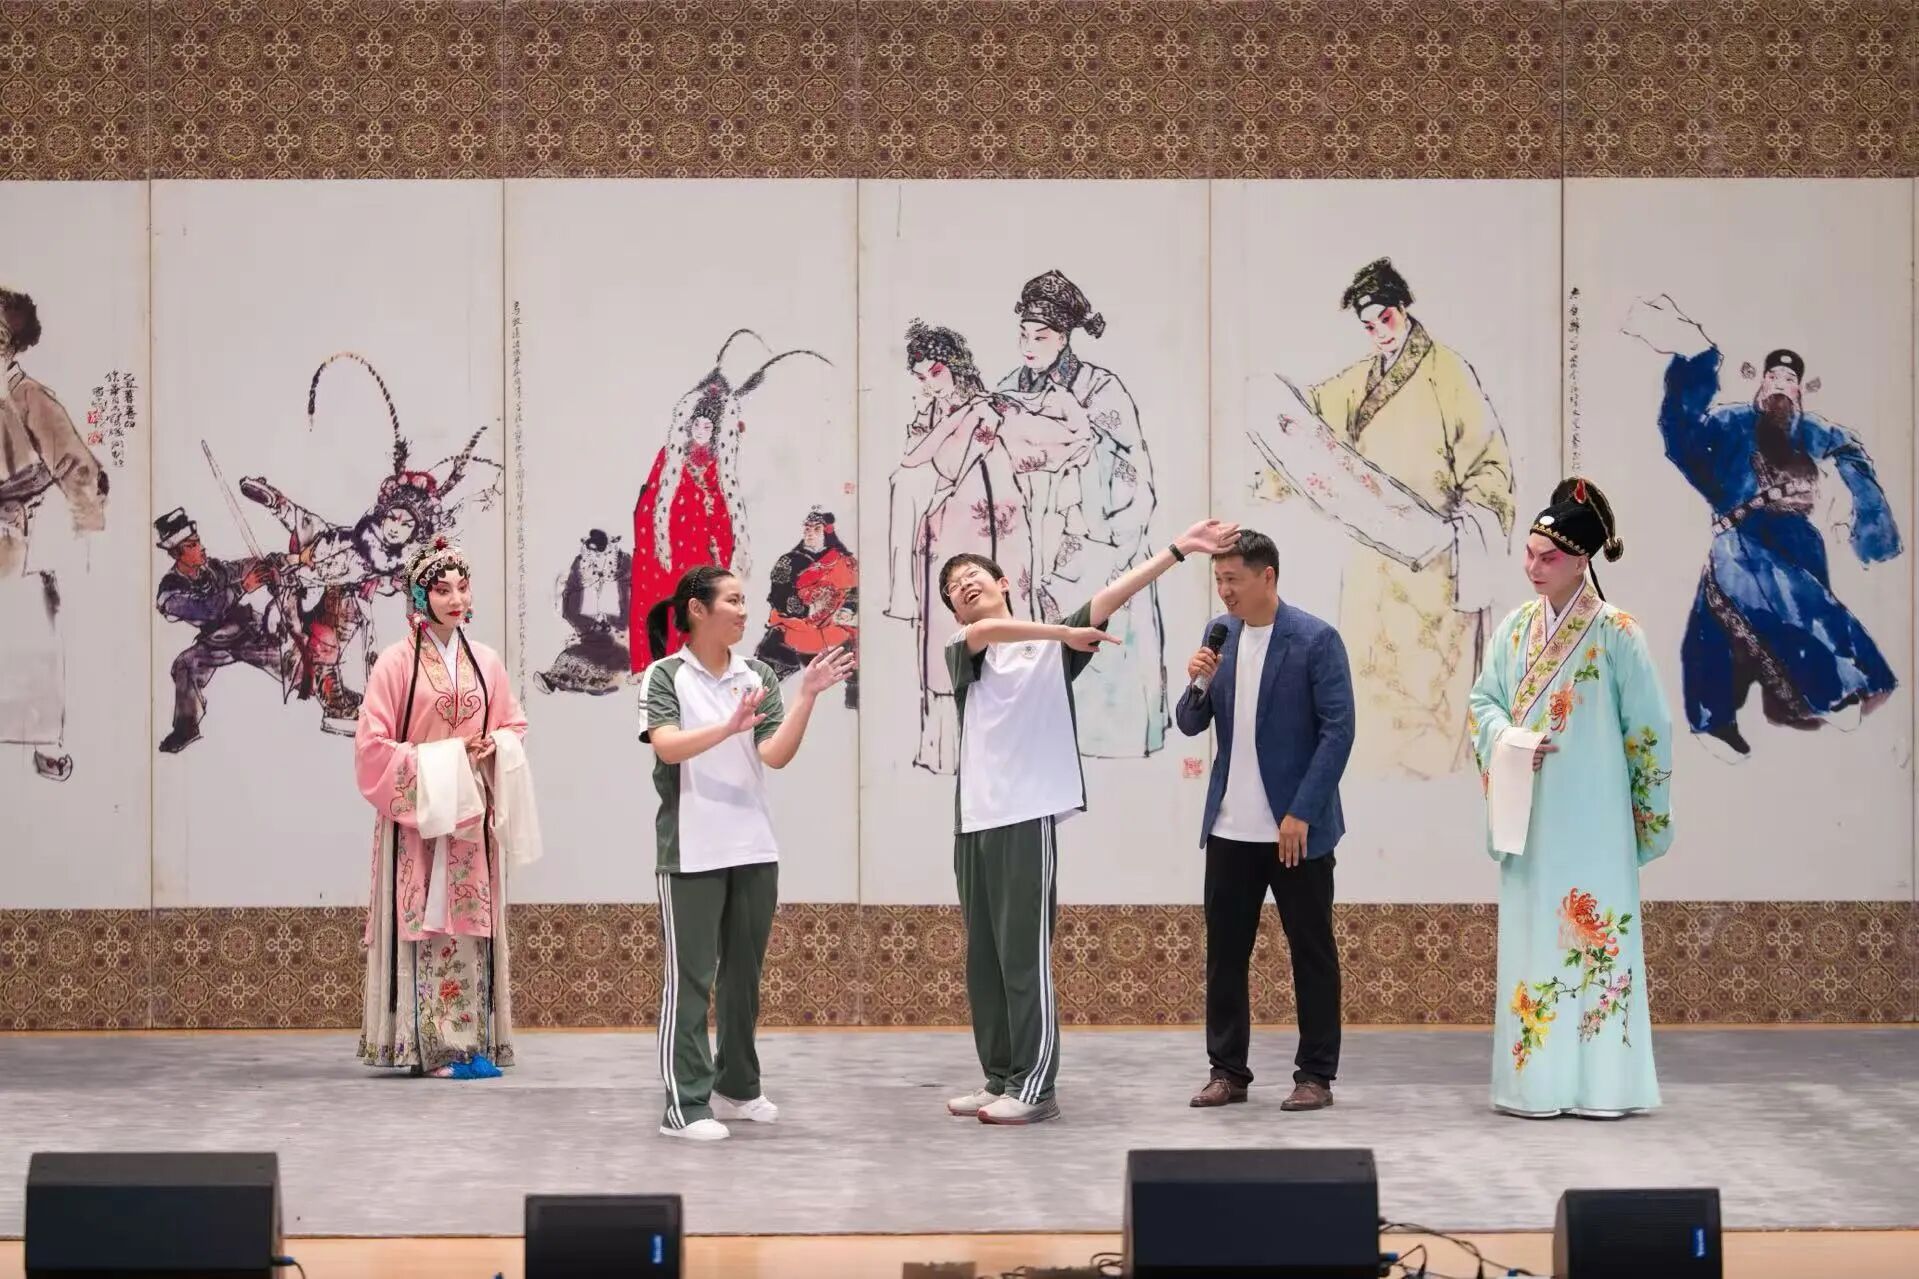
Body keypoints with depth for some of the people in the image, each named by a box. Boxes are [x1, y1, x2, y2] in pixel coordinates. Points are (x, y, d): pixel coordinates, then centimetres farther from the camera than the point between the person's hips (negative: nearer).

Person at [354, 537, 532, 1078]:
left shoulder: (486, 662, 8)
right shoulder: (397, 663, -5)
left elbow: (514, 726, 18)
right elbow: (371, 745, -7)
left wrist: (496, 747, -3)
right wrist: (431, 764, -12)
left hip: (471, 811, 4)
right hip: (418, 809, -4)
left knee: (473, 924, 3)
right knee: (426, 925, -6)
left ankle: (475, 1042, 6)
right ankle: (430, 1045, -4)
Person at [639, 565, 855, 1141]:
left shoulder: (759, 676, 6)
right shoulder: (665, 675, -5)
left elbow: (777, 755, -3)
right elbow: (668, 747, -20)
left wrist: (808, 695, -15)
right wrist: (729, 727, -35)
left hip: (754, 848, 5)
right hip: (691, 851, -5)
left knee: (744, 973, 14)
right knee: (689, 977, -4)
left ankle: (737, 1086, 26)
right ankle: (685, 1105, -3)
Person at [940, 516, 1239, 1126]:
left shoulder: (1051, 647, 5)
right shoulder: (959, 651, 11)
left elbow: (1111, 596, -3)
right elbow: (987, 630, -10)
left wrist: (1177, 549, -10)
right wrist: (1066, 634, -14)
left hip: (1027, 817, -5)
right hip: (972, 820, 5)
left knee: (1024, 954, -7)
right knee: (984, 957, 9)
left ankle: (1035, 1086, -5)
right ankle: (1000, 1078, 17)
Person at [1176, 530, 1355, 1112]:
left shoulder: (1315, 639, -9)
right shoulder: (1219, 633, 7)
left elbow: (1338, 730, -12)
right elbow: (1191, 724, 10)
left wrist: (1302, 814, -16)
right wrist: (1198, 684, -11)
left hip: (1297, 827, -5)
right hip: (1230, 826, 5)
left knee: (1312, 952, 4)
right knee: (1224, 951, 7)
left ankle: (1316, 1075, 11)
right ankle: (1227, 1070, 16)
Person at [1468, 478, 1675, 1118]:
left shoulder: (1615, 634, -6)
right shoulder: (1516, 627, 7)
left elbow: (1647, 727, -3)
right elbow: (1483, 700, 12)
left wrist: (1647, 816, -1)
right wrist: (1509, 741, -9)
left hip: (1592, 819, -4)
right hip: (1528, 815, 5)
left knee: (1595, 935, -3)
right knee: (1531, 937, 4)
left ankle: (1601, 1082, 2)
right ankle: (1535, 1079, 9)